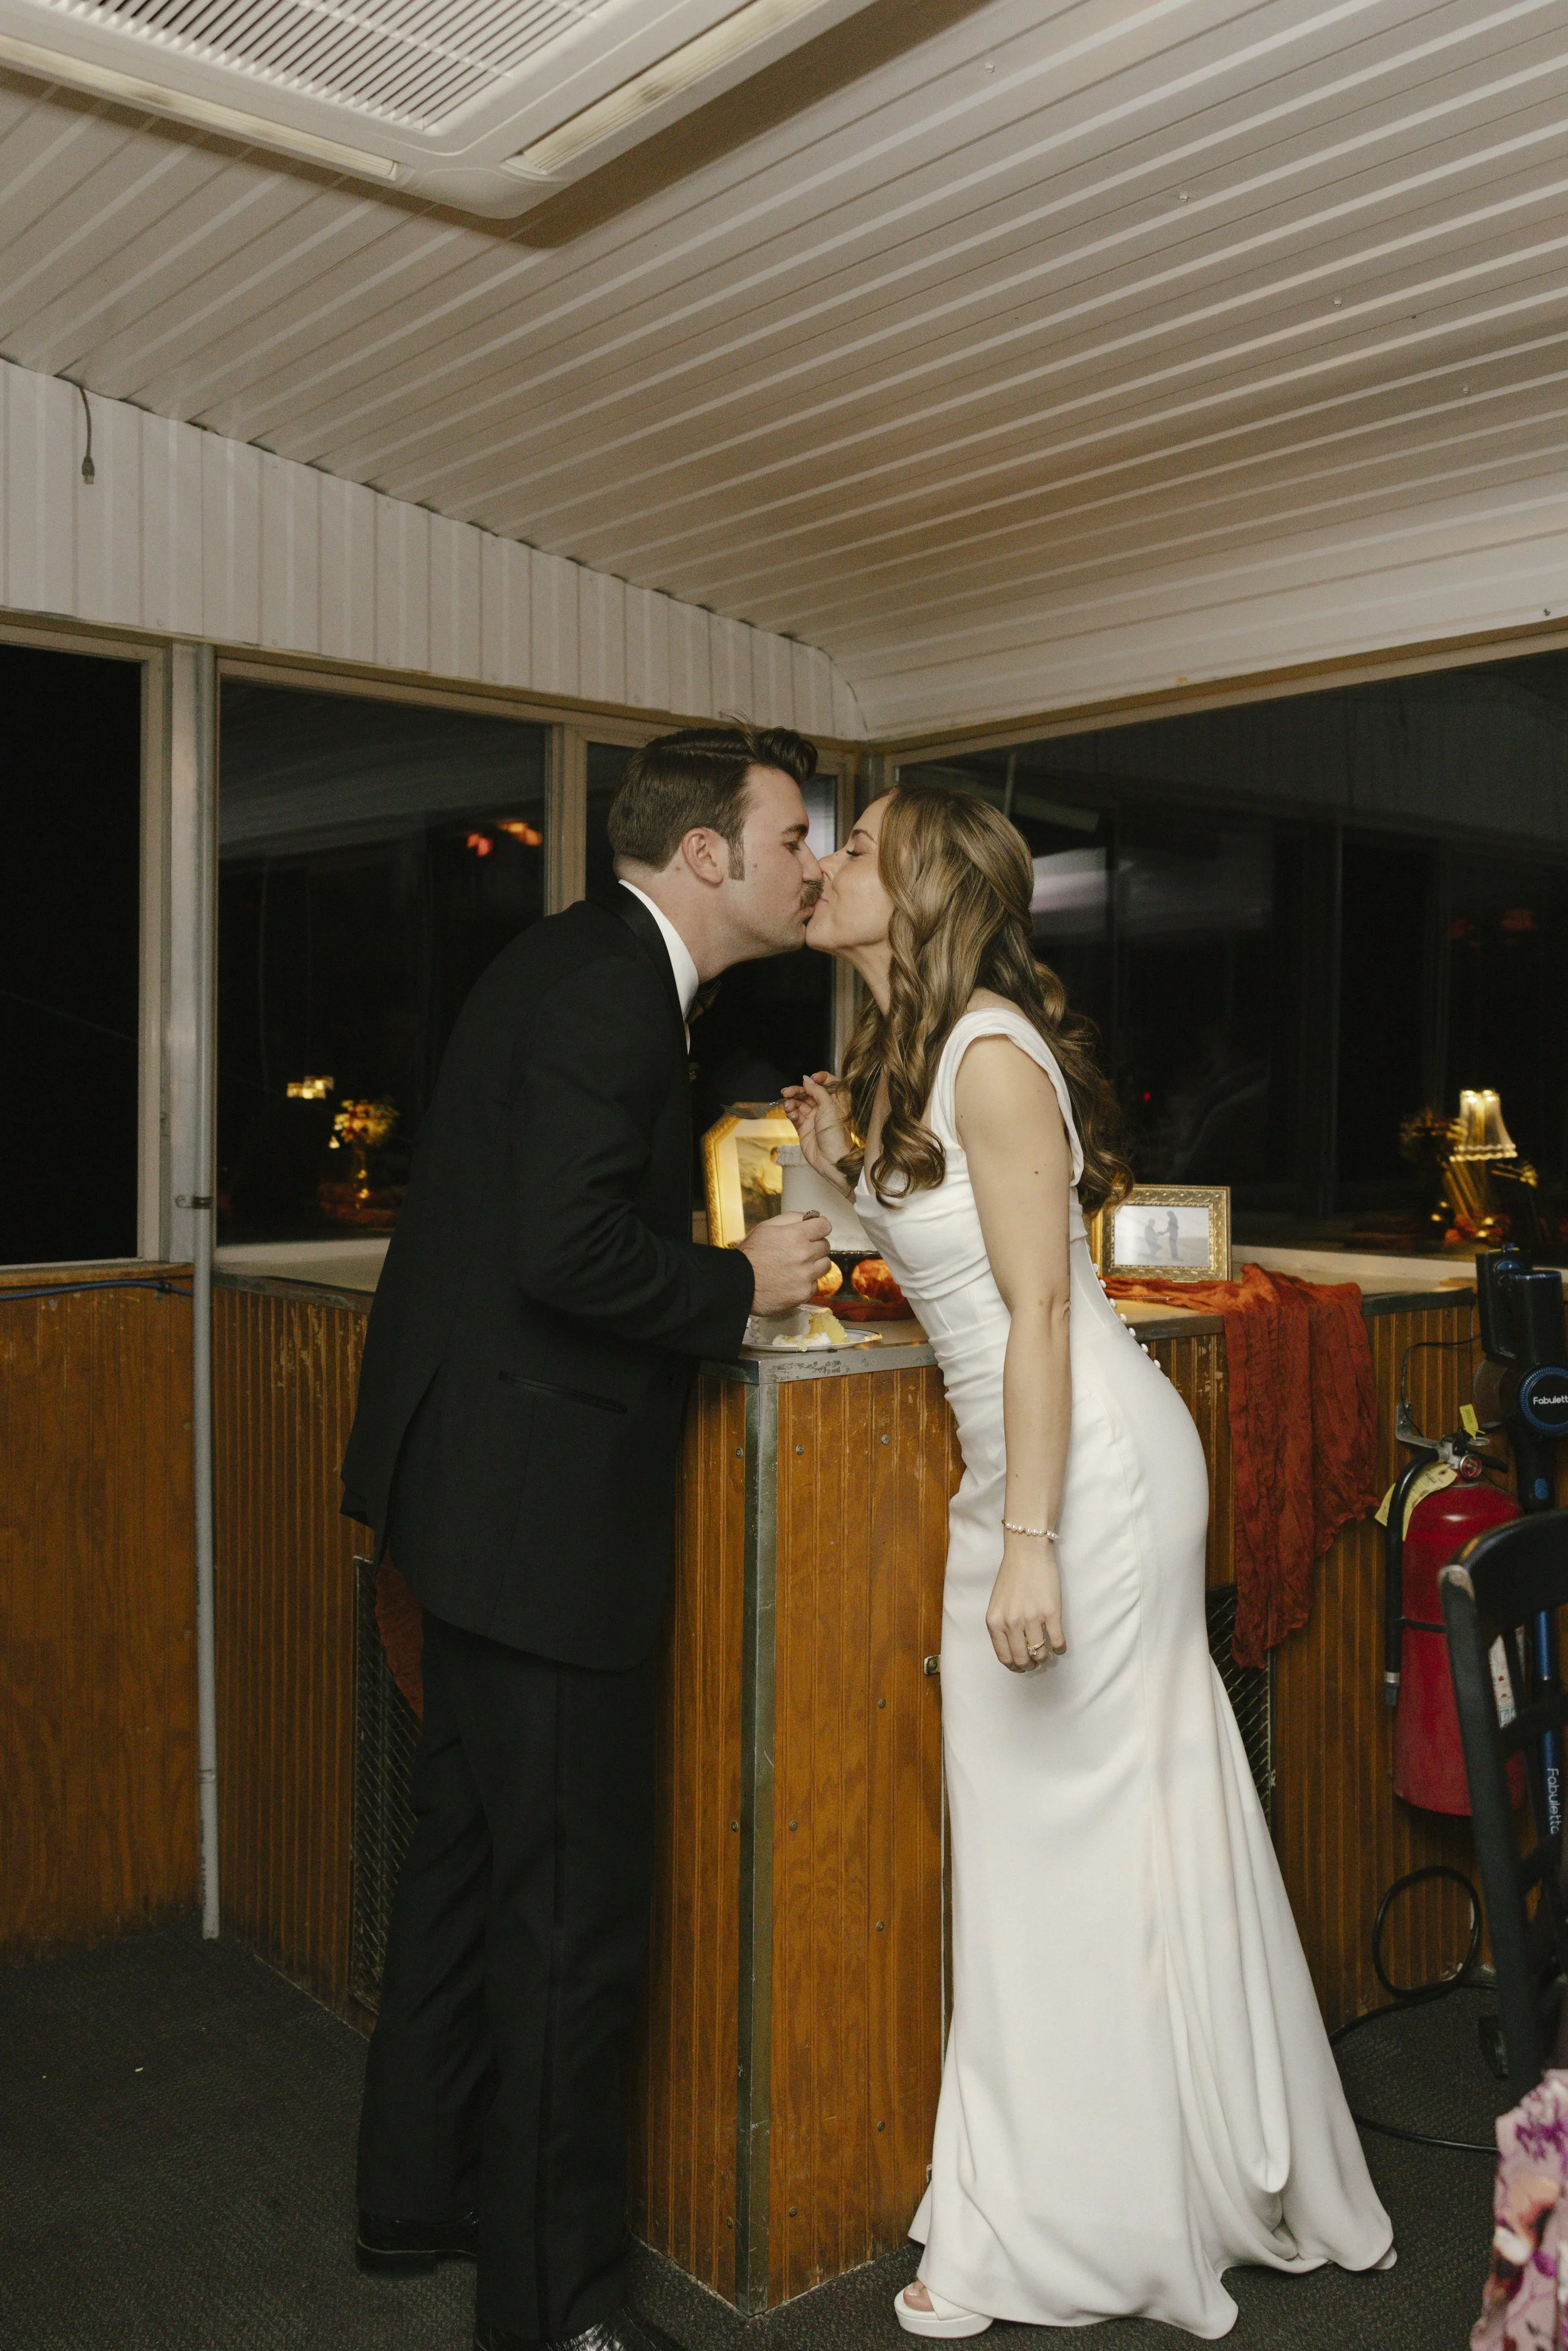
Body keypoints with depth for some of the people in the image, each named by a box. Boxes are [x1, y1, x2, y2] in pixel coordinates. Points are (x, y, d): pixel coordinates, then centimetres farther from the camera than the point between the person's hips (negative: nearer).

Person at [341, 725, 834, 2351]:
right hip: (540, 1501, -11)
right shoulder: (607, 990, -19)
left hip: (476, 1476, 11)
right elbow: (567, 1253, -27)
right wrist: (741, 1284, -13)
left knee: (471, 1840, 21)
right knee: (573, 1893, 1)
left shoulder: (579, 965, 13)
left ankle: (419, 2194, 39)